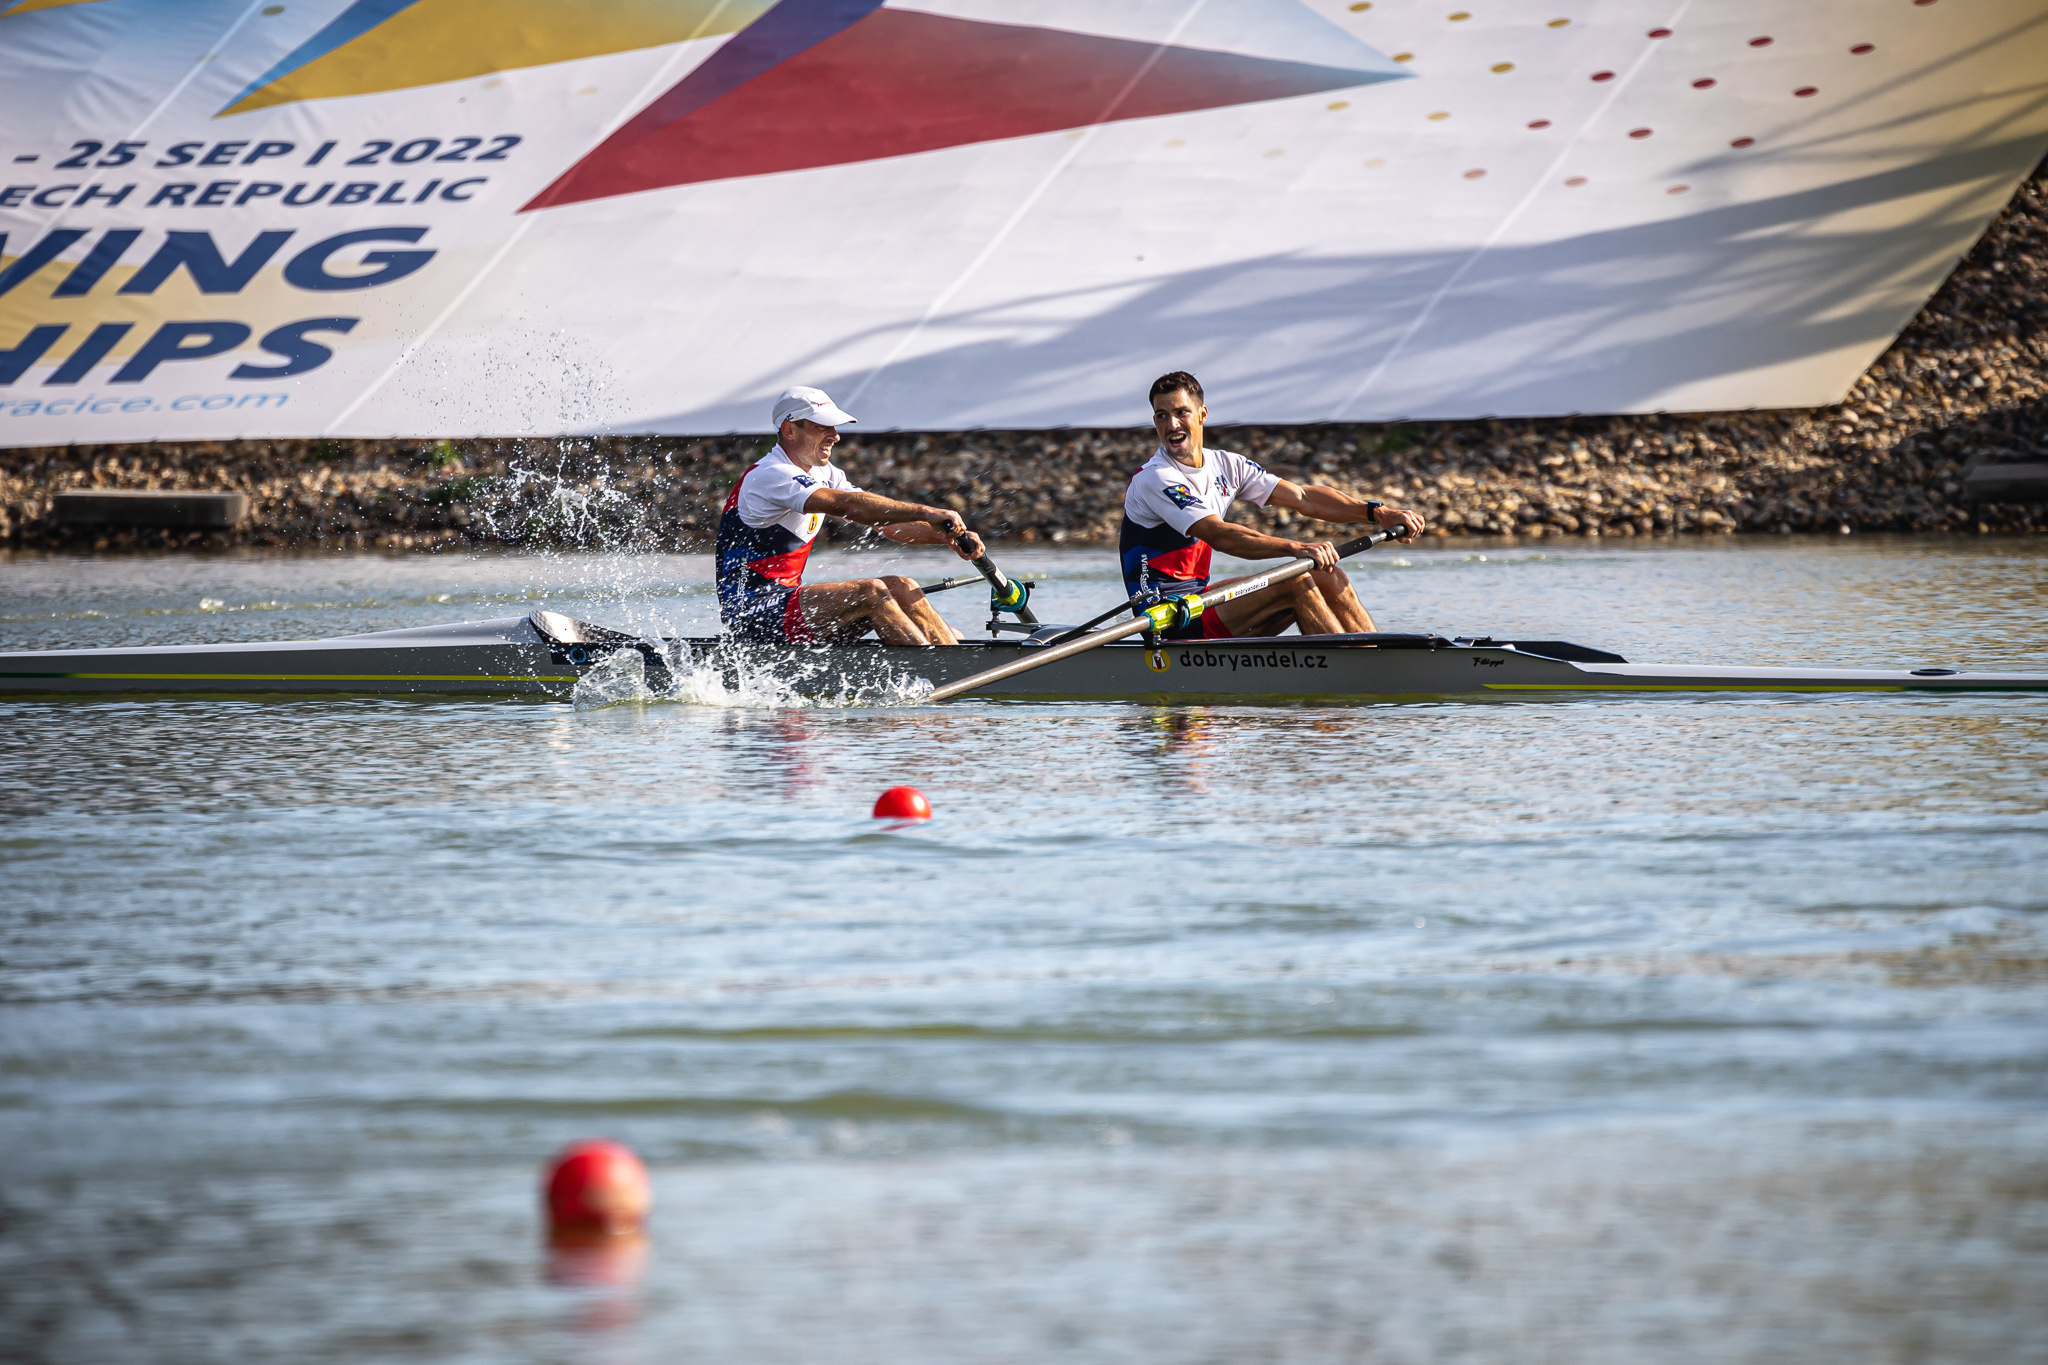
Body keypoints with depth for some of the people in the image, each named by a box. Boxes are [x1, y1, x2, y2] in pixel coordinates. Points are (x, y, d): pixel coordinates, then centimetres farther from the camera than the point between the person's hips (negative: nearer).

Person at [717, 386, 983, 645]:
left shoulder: (822, 474, 14)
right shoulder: (770, 475, -17)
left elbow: (887, 521, 6)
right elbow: (848, 505, -31)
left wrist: (946, 536, -11)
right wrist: (926, 513, -35)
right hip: (750, 615, -10)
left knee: (902, 589, -3)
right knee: (870, 592, -25)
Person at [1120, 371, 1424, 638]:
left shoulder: (1224, 465, 10)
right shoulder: (1154, 480, -16)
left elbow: (1303, 498, 6)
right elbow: (1219, 535, -28)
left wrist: (1376, 512, -5)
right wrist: (1296, 548, -38)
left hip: (1199, 603, 8)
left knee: (1327, 577, -3)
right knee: (1296, 583, -22)